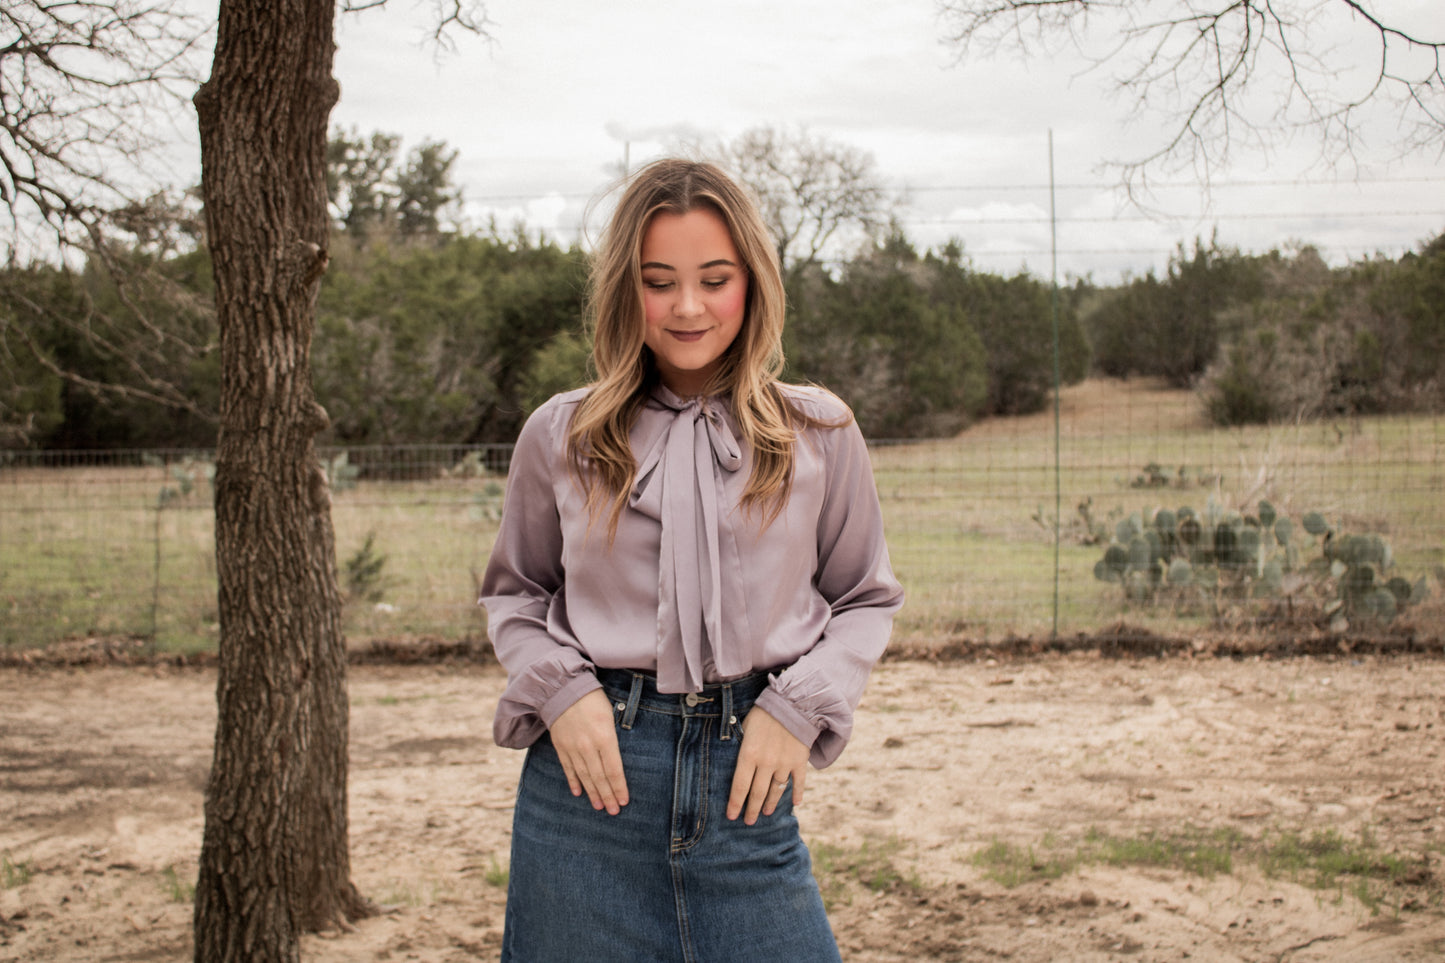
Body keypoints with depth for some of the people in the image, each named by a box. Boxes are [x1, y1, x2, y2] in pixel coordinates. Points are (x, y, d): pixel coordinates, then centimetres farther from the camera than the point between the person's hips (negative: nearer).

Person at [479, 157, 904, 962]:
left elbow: (868, 599, 11)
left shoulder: (819, 434, 3)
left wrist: (799, 705, -5)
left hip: (747, 776, 0)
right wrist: (558, 690, -3)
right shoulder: (561, 436, 4)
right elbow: (514, 593, 15)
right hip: (591, 768, 1)